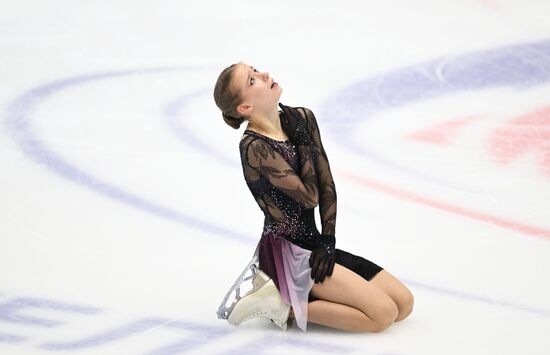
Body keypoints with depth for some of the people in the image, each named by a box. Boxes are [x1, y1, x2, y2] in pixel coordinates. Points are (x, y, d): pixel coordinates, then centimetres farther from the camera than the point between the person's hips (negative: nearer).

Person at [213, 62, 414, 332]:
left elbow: (327, 184, 3)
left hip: (311, 244, 8)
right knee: (383, 314, -15)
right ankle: (285, 306, -6)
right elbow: (309, 196, -20)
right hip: (285, 253, -8)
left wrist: (327, 240, -6)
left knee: (404, 303, 5)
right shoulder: (254, 147, -18)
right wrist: (302, 140, -14)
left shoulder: (302, 118, 3)